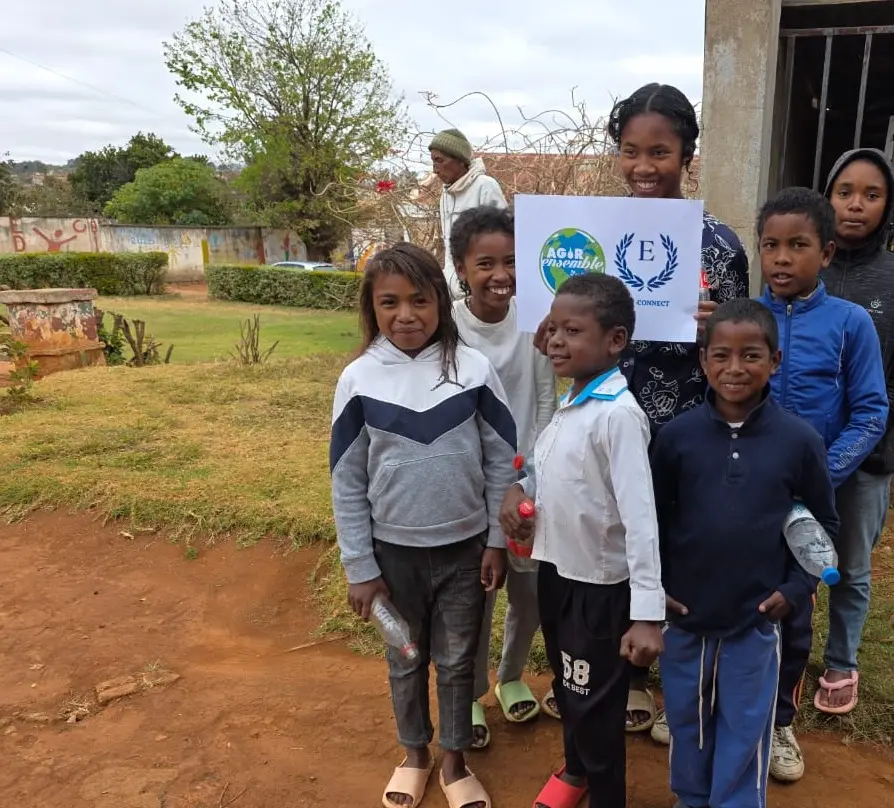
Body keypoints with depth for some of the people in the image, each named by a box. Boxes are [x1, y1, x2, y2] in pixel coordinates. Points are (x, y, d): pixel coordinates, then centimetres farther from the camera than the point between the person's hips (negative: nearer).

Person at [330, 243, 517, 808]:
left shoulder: (474, 370, -11)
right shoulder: (359, 379, -10)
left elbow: (502, 461, -3)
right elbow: (348, 481, -4)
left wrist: (497, 541, -1)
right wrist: (359, 567, -3)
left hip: (464, 548, 0)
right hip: (394, 550, 1)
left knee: (457, 659, 16)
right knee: (406, 659, 19)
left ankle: (455, 759, 38)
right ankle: (415, 753, 43)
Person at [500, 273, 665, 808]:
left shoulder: (618, 414, -24)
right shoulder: (572, 399, 2)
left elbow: (640, 517, -27)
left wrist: (647, 613, -29)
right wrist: (521, 490, -4)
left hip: (598, 584, -8)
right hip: (556, 567, 8)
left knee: (594, 704, 11)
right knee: (566, 684, 27)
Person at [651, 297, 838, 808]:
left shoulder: (800, 440, -9)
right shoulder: (678, 435, -8)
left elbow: (824, 525, 2)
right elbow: (652, 517, 2)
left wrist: (795, 589, -5)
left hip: (756, 618, -1)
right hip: (685, 613, 2)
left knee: (745, 729, 15)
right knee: (686, 718, 20)